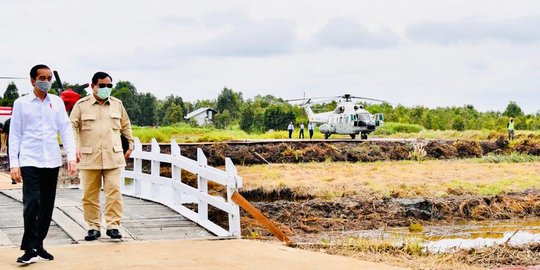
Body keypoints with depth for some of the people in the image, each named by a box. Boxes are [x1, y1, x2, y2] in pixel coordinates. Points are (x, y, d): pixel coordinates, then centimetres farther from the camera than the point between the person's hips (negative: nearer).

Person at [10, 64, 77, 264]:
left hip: (52, 162, 3)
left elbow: (66, 129, 9)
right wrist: (13, 164, -3)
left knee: (47, 206, 7)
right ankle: (30, 249, -11)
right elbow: (14, 134, 3)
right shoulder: (21, 103, 3)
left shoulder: (57, 102, 9)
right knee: (32, 203, -15)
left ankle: (38, 246, 18)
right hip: (29, 161, -3)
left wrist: (71, 157, -1)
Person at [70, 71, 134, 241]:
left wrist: (130, 144, 18)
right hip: (89, 157, -1)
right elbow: (72, 127, -1)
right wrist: (75, 147, -13)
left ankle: (113, 225, -3)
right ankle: (93, 227, 11)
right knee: (90, 194, 3)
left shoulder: (117, 104, 11)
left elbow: (125, 125, 22)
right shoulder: (82, 105, 2)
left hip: (113, 157, 1)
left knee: (114, 191, -8)